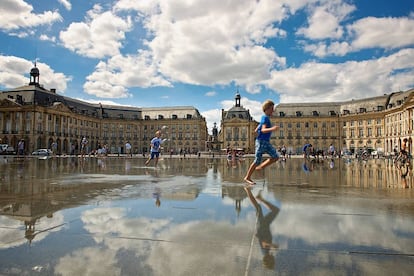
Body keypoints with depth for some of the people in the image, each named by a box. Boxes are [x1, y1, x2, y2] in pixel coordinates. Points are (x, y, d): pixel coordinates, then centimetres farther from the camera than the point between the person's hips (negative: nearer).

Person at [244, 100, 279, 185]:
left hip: (266, 142, 9)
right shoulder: (265, 117, -10)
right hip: (261, 142, -9)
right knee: (257, 161, -5)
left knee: (276, 156, 0)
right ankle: (247, 177, 6)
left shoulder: (266, 118, 18)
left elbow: (256, 130, 22)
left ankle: (261, 167, 8)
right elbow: (263, 130, -27)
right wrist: (272, 129, -41)